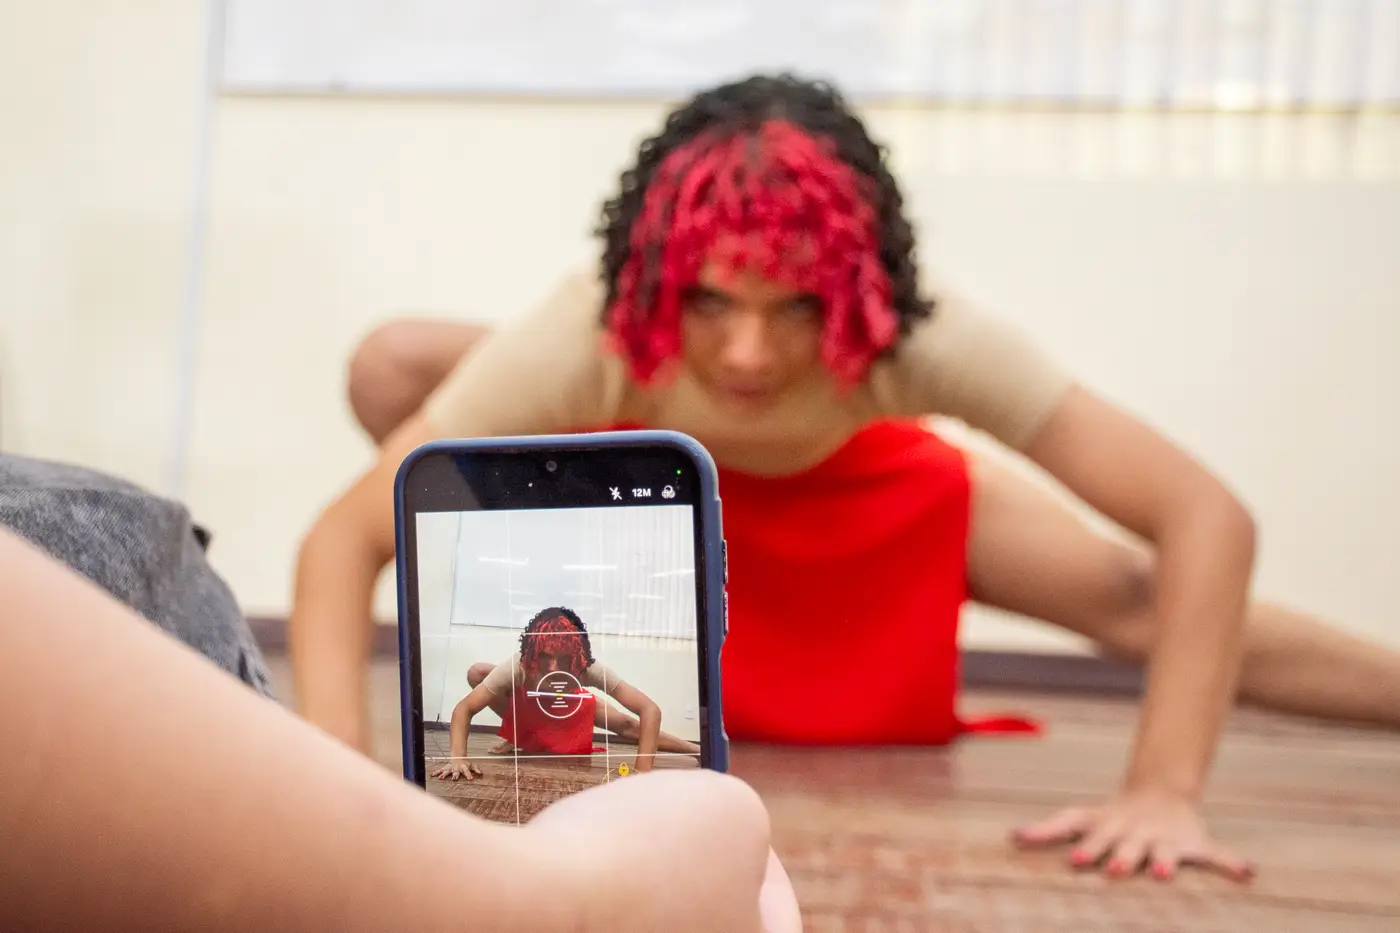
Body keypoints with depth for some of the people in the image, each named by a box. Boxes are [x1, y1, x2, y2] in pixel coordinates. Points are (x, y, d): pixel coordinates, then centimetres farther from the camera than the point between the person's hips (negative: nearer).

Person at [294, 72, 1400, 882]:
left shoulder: (924, 337, -40)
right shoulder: (591, 334, -40)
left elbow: (1206, 517, -41)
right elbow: (344, 537, -36)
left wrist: (1166, 790, -48)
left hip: (867, 490, 0)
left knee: (1141, 603, -12)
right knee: (392, 370, -19)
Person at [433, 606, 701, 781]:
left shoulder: (590, 668, -43)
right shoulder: (517, 665, -44)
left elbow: (650, 709, -45)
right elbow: (464, 708, -38)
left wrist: (643, 770, -54)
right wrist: (458, 756, -54)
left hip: (572, 707, 0)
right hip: (527, 710, 0)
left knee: (628, 726, -16)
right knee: (477, 674, -24)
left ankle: (695, 750, 9)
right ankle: (519, 738, 0)